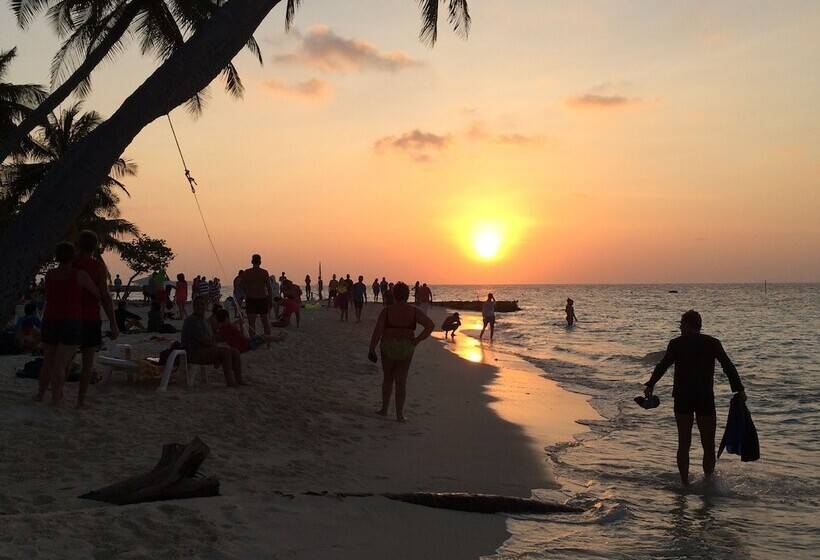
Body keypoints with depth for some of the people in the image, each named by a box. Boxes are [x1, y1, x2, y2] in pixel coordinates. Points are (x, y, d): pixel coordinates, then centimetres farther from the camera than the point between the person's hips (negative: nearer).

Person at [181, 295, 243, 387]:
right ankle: (230, 382, -26)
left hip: (206, 350, 10)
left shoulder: (204, 321, 19)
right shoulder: (192, 320, -12)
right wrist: (213, 343, -2)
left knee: (235, 351, 0)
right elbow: (203, 340, -19)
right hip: (194, 353, -10)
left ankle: (238, 380, -1)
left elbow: (211, 340, 17)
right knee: (226, 351, -26)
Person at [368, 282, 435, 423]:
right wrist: (417, 340, -6)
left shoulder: (386, 311, -8)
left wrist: (372, 349, -12)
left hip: (388, 348, 0)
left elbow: (377, 330, -15)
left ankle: (384, 408, 26)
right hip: (406, 349, 0)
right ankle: (399, 415, 6)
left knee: (388, 378, 21)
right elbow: (430, 325, -13)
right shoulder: (414, 311, -5)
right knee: (401, 381, 8)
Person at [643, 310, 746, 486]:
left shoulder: (676, 344, -2)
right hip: (705, 399, 0)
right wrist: (739, 389, -1)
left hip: (682, 399, 0)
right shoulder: (713, 343, 2)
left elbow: (663, 366, -6)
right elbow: (729, 367, -2)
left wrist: (650, 385, 2)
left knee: (684, 443, 9)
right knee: (708, 445, 10)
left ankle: (685, 483, 9)